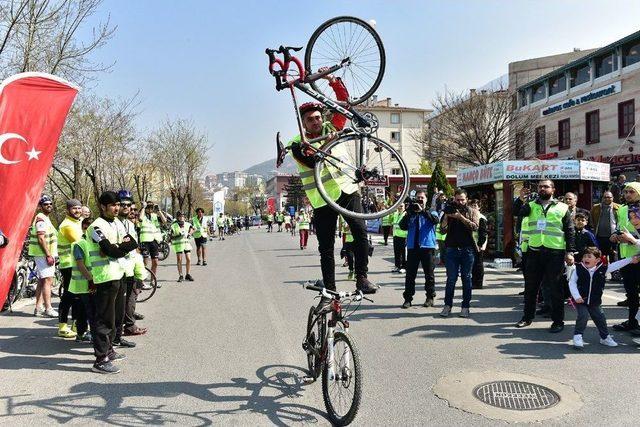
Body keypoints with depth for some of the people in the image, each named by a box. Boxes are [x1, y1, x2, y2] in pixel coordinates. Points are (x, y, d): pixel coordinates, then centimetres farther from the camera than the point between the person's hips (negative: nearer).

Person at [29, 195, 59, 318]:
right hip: (44, 254, -11)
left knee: (42, 281, 12)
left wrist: (51, 255, 22)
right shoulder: (41, 219, -12)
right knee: (48, 280, -11)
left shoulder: (45, 219, 20)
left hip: (45, 254, 11)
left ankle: (39, 308, 17)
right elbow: (41, 238, -20)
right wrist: (48, 255, -23)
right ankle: (48, 309, -12)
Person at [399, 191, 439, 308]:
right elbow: (402, 226, 1)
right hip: (412, 247, 2)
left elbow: (435, 220, -14)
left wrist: (422, 210, -21)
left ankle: (430, 297, 16)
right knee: (410, 274, 1)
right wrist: (407, 214, -14)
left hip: (427, 246, -1)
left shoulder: (431, 212, 9)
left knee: (429, 274, 5)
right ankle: (408, 298, 6)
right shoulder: (410, 213, 13)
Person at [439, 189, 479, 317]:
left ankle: (465, 307, 13)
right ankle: (447, 305, 11)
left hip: (468, 249, 0)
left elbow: (475, 227, -11)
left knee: (466, 278, 5)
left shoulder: (472, 212, 6)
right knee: (451, 278, 2)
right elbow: (443, 230, 0)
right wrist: (446, 216, -15)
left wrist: (460, 217, -19)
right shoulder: (449, 211, 8)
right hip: (452, 248, 0)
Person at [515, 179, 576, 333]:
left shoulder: (562, 208, 4)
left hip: (555, 253, -3)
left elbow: (570, 232, 2)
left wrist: (570, 252, -4)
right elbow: (517, 213, -8)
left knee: (555, 287, 3)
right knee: (530, 286, 11)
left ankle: (558, 320, 15)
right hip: (534, 251, 3)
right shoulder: (531, 205, 10)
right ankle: (528, 317, 25)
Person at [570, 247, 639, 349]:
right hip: (581, 300, -3)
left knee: (600, 318, 8)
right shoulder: (578, 269, -12)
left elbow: (616, 265, 4)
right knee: (583, 316, -17)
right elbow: (572, 283, -10)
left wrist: (630, 260, 3)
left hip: (595, 302, 3)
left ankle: (605, 337, 29)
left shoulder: (602, 269, -6)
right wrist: (577, 296, -17)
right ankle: (577, 336, -2)